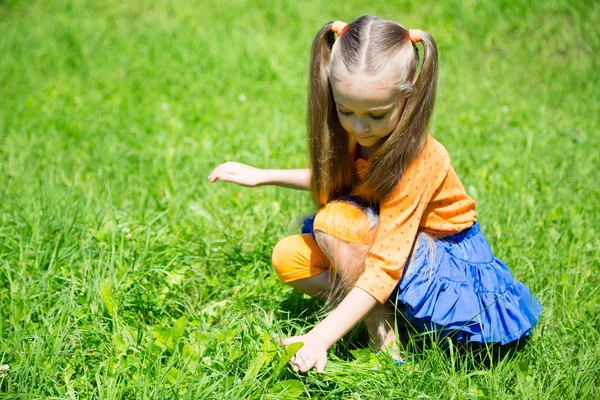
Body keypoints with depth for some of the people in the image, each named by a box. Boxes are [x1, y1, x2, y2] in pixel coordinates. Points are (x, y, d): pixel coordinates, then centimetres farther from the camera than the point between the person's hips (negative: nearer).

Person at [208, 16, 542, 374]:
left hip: (442, 259, -8)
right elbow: (330, 179, 15)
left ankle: (384, 336, -19)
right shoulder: (352, 134, -10)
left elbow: (385, 268, -34)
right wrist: (263, 176, 4)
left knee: (335, 220, -31)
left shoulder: (417, 161, -32)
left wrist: (321, 337, -38)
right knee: (287, 257, -9)